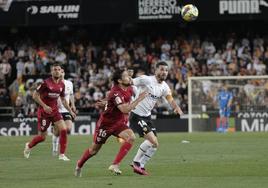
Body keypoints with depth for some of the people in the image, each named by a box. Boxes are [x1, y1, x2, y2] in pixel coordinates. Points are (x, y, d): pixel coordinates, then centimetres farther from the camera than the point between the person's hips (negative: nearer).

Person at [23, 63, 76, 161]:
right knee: (42, 136, 2)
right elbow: (35, 95, -12)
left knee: (63, 129, -15)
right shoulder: (46, 83, -15)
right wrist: (44, 106, -21)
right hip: (44, 112, -5)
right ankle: (29, 146, 34)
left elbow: (63, 100, 17)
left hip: (55, 110, 5)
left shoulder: (61, 85, 3)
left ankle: (62, 155, -8)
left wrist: (70, 111, 11)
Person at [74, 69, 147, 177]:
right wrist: (139, 99, -37)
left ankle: (115, 165, -18)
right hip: (105, 124, -6)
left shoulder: (129, 89, -4)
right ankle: (79, 165, 38)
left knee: (131, 137, -23)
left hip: (119, 123, 6)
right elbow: (125, 109, -41)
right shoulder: (116, 93, -30)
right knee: (94, 150, 8)